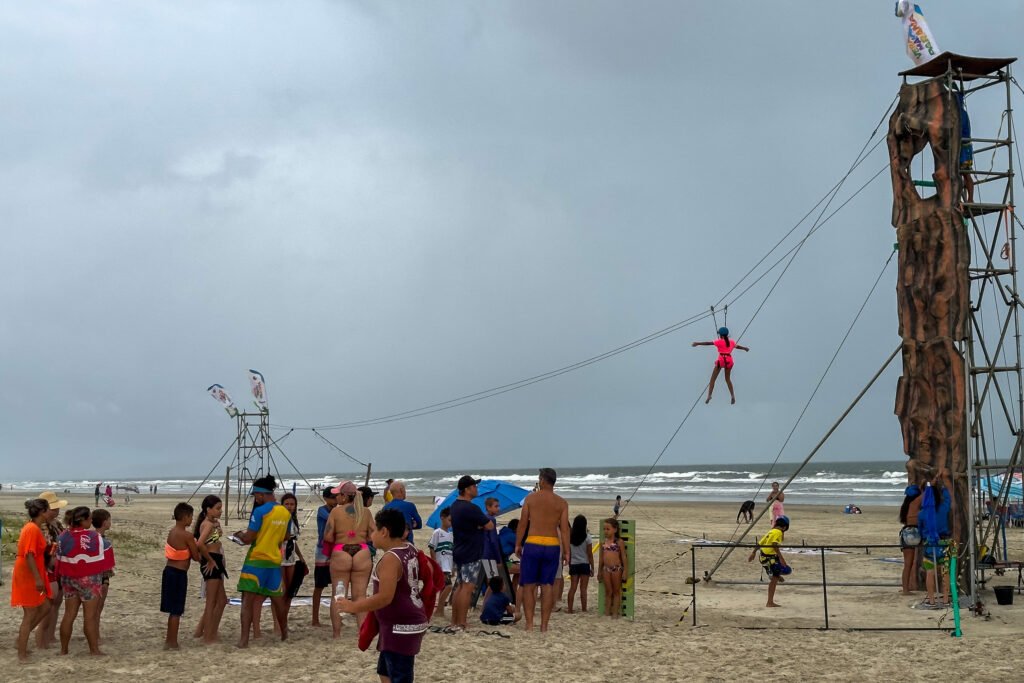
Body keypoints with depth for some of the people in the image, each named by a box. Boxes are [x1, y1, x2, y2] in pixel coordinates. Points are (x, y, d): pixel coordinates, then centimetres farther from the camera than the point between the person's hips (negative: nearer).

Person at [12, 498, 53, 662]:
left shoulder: (34, 528, 9)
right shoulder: (32, 529, -20)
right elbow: (29, 555, -25)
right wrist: (38, 579, -26)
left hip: (33, 576, 9)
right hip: (27, 576, -9)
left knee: (45, 608, 14)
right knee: (30, 614, -1)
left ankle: (21, 640, 22)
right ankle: (22, 653, 6)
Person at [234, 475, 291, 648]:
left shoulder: (260, 511, -13)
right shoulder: (285, 512, 6)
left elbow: (248, 539, -13)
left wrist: (239, 535, 8)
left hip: (256, 560, -6)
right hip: (274, 561, 6)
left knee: (247, 600, -5)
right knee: (278, 599, 19)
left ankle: (244, 639, -12)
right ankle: (284, 633, 33)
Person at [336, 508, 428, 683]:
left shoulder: (390, 559, -21)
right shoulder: (410, 549, 5)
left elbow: (385, 597, -26)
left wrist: (354, 607, -16)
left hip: (401, 628, -10)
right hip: (410, 622, 10)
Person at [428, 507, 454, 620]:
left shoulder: (451, 534, 15)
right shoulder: (437, 533, -5)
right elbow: (432, 549, -7)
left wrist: (454, 566, 15)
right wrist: (435, 564, -12)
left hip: (449, 566, 7)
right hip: (441, 565, -7)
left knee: (444, 587, 9)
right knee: (448, 586, -18)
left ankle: (440, 610, 14)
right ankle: (440, 609, -12)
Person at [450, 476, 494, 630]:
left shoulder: (455, 506, 11)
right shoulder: (471, 508, -19)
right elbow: (490, 526, -16)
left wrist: (477, 525, -2)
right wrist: (480, 524, 3)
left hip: (458, 552, 10)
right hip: (471, 554, -10)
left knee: (460, 586, 14)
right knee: (467, 587, -8)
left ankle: (454, 621, 17)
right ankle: (461, 623, -8)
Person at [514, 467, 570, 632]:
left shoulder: (531, 498, 1)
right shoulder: (562, 503, 5)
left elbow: (522, 523, 1)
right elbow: (564, 529, 0)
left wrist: (518, 544, 9)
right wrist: (566, 552, 2)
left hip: (533, 544, -2)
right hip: (552, 546, 2)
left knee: (529, 586, 5)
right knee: (548, 586, 5)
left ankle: (529, 624, -1)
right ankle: (544, 625, 4)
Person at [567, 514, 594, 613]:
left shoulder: (570, 536, -2)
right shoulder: (587, 537, -9)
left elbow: (568, 553, 3)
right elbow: (590, 554, -6)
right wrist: (592, 567, 2)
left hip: (573, 564, 2)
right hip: (584, 564, -2)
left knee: (572, 587, 6)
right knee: (583, 588, 1)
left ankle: (570, 609, 4)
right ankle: (584, 609, 2)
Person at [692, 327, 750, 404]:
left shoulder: (720, 341, -3)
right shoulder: (732, 342, 13)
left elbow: (708, 343, -9)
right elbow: (737, 346, 32)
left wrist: (698, 343, -7)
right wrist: (745, 348, 53)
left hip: (721, 360, -5)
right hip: (729, 360, 5)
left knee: (713, 379, 1)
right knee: (728, 379, 21)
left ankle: (709, 396, -10)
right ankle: (733, 396, 13)